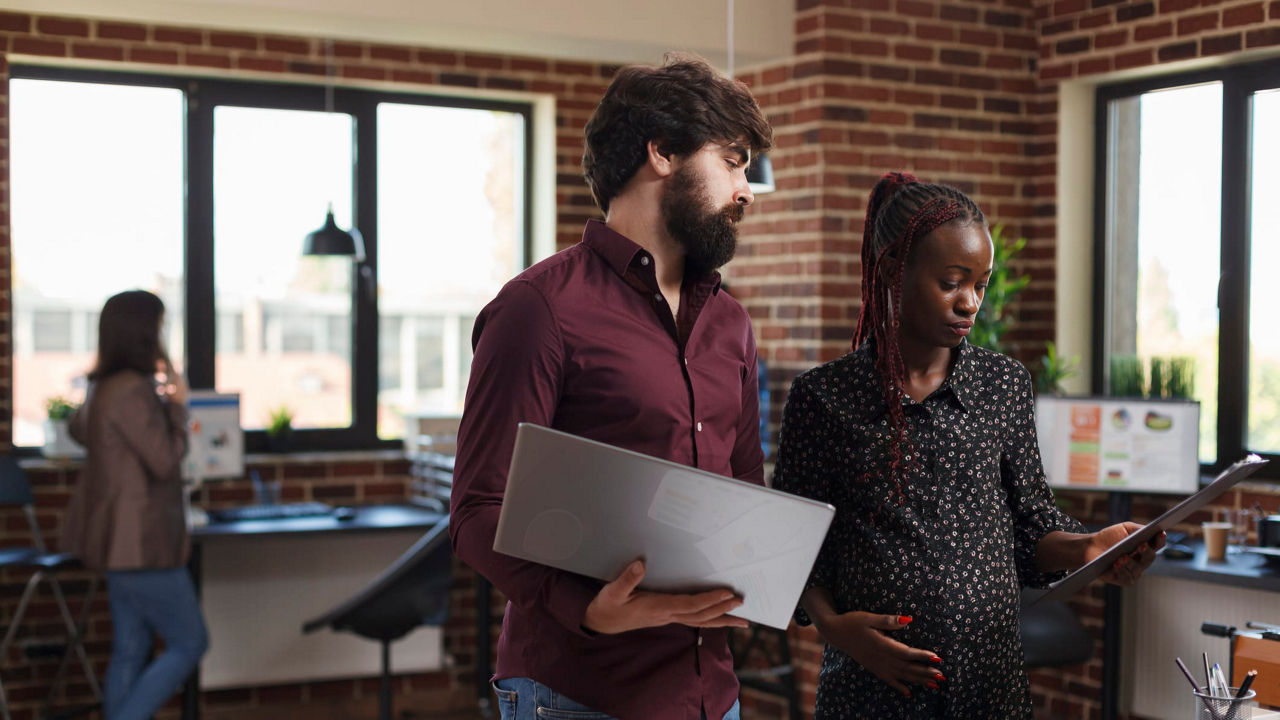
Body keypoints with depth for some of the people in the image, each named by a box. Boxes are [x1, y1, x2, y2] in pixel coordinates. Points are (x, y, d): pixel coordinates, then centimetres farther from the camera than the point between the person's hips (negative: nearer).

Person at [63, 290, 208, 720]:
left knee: (130, 651, 13)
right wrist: (177, 406, -7)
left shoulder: (105, 387, 10)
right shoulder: (132, 391, -21)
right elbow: (166, 460, -19)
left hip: (122, 541, 10)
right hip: (141, 541, -10)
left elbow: (79, 430, 31)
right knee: (189, 644, -1)